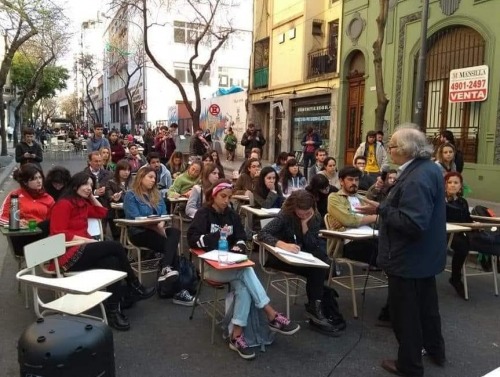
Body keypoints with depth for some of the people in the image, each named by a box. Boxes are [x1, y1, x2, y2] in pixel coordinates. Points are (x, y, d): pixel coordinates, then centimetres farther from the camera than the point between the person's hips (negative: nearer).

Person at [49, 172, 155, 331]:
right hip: (68, 254, -8)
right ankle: (135, 287, -10)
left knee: (112, 261, -25)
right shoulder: (63, 204, -6)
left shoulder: (83, 204, 19)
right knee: (115, 246, -23)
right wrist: (88, 240, -20)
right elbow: (59, 234, -15)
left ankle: (113, 309, -23)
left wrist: (91, 196, 20)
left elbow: (103, 213, 30)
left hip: (82, 251, 8)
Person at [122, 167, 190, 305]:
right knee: (171, 247, -28)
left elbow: (164, 214, 11)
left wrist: (161, 225, -13)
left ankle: (166, 268, -43)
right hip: (139, 232, -6)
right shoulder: (130, 195, -1)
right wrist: (156, 227, -22)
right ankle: (177, 291, -27)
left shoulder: (157, 195, 19)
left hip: (157, 230, 6)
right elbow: (135, 219, -12)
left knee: (175, 232, -29)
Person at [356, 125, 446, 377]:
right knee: (425, 304, 25)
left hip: (409, 258, -10)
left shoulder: (417, 178, -27)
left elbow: (412, 223, -32)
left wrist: (380, 210, -25)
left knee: (405, 311, 6)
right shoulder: (428, 168, 5)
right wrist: (386, 205, 10)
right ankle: (435, 351, 43)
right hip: (425, 254, 10)